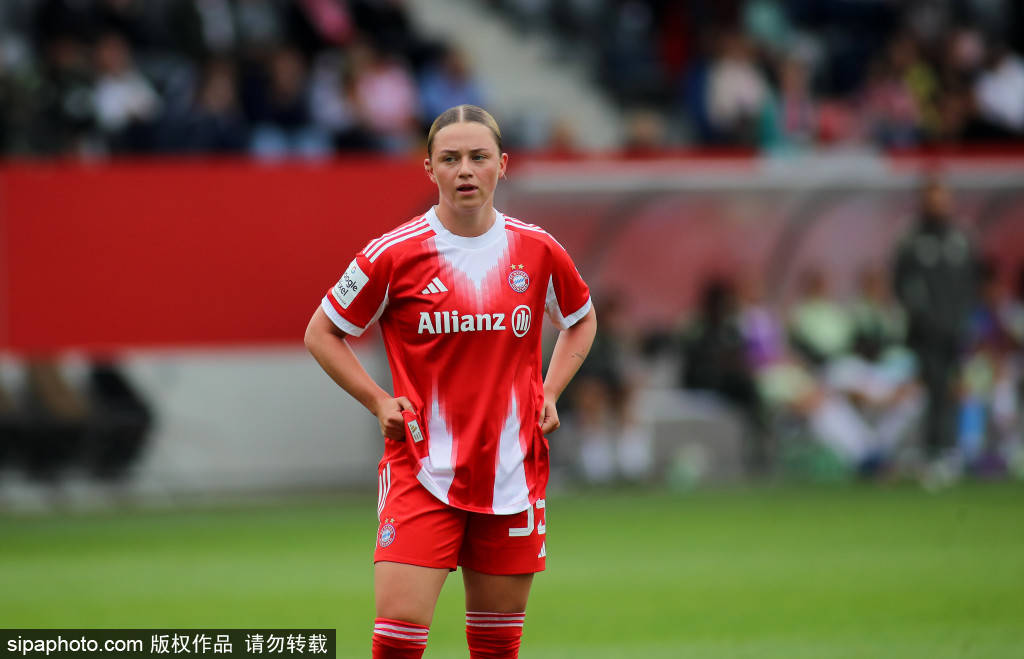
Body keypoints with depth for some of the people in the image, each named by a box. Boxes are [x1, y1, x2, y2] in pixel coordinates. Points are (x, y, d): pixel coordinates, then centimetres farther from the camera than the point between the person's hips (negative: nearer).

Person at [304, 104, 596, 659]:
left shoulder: (537, 251, 2)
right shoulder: (394, 254, -6)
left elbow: (581, 321, 22)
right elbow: (321, 333, 6)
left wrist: (549, 394, 9)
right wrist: (379, 402, -4)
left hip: (513, 474, 3)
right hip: (422, 471, -3)